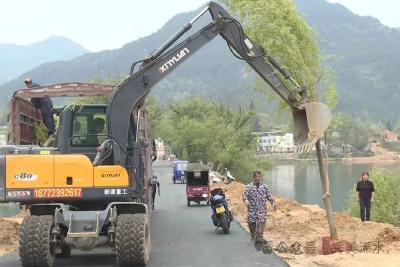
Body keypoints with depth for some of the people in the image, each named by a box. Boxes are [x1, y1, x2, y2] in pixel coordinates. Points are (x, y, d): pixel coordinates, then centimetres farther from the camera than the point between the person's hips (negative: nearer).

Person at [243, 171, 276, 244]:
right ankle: (253, 236, 23)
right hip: (252, 208, 0)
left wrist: (273, 203, -7)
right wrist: (246, 200, -23)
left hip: (262, 208, 0)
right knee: (251, 222, 0)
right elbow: (245, 195, -1)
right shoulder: (248, 187, 6)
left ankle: (259, 237, -14)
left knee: (261, 222, -13)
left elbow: (269, 197, 8)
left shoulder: (265, 187, 9)